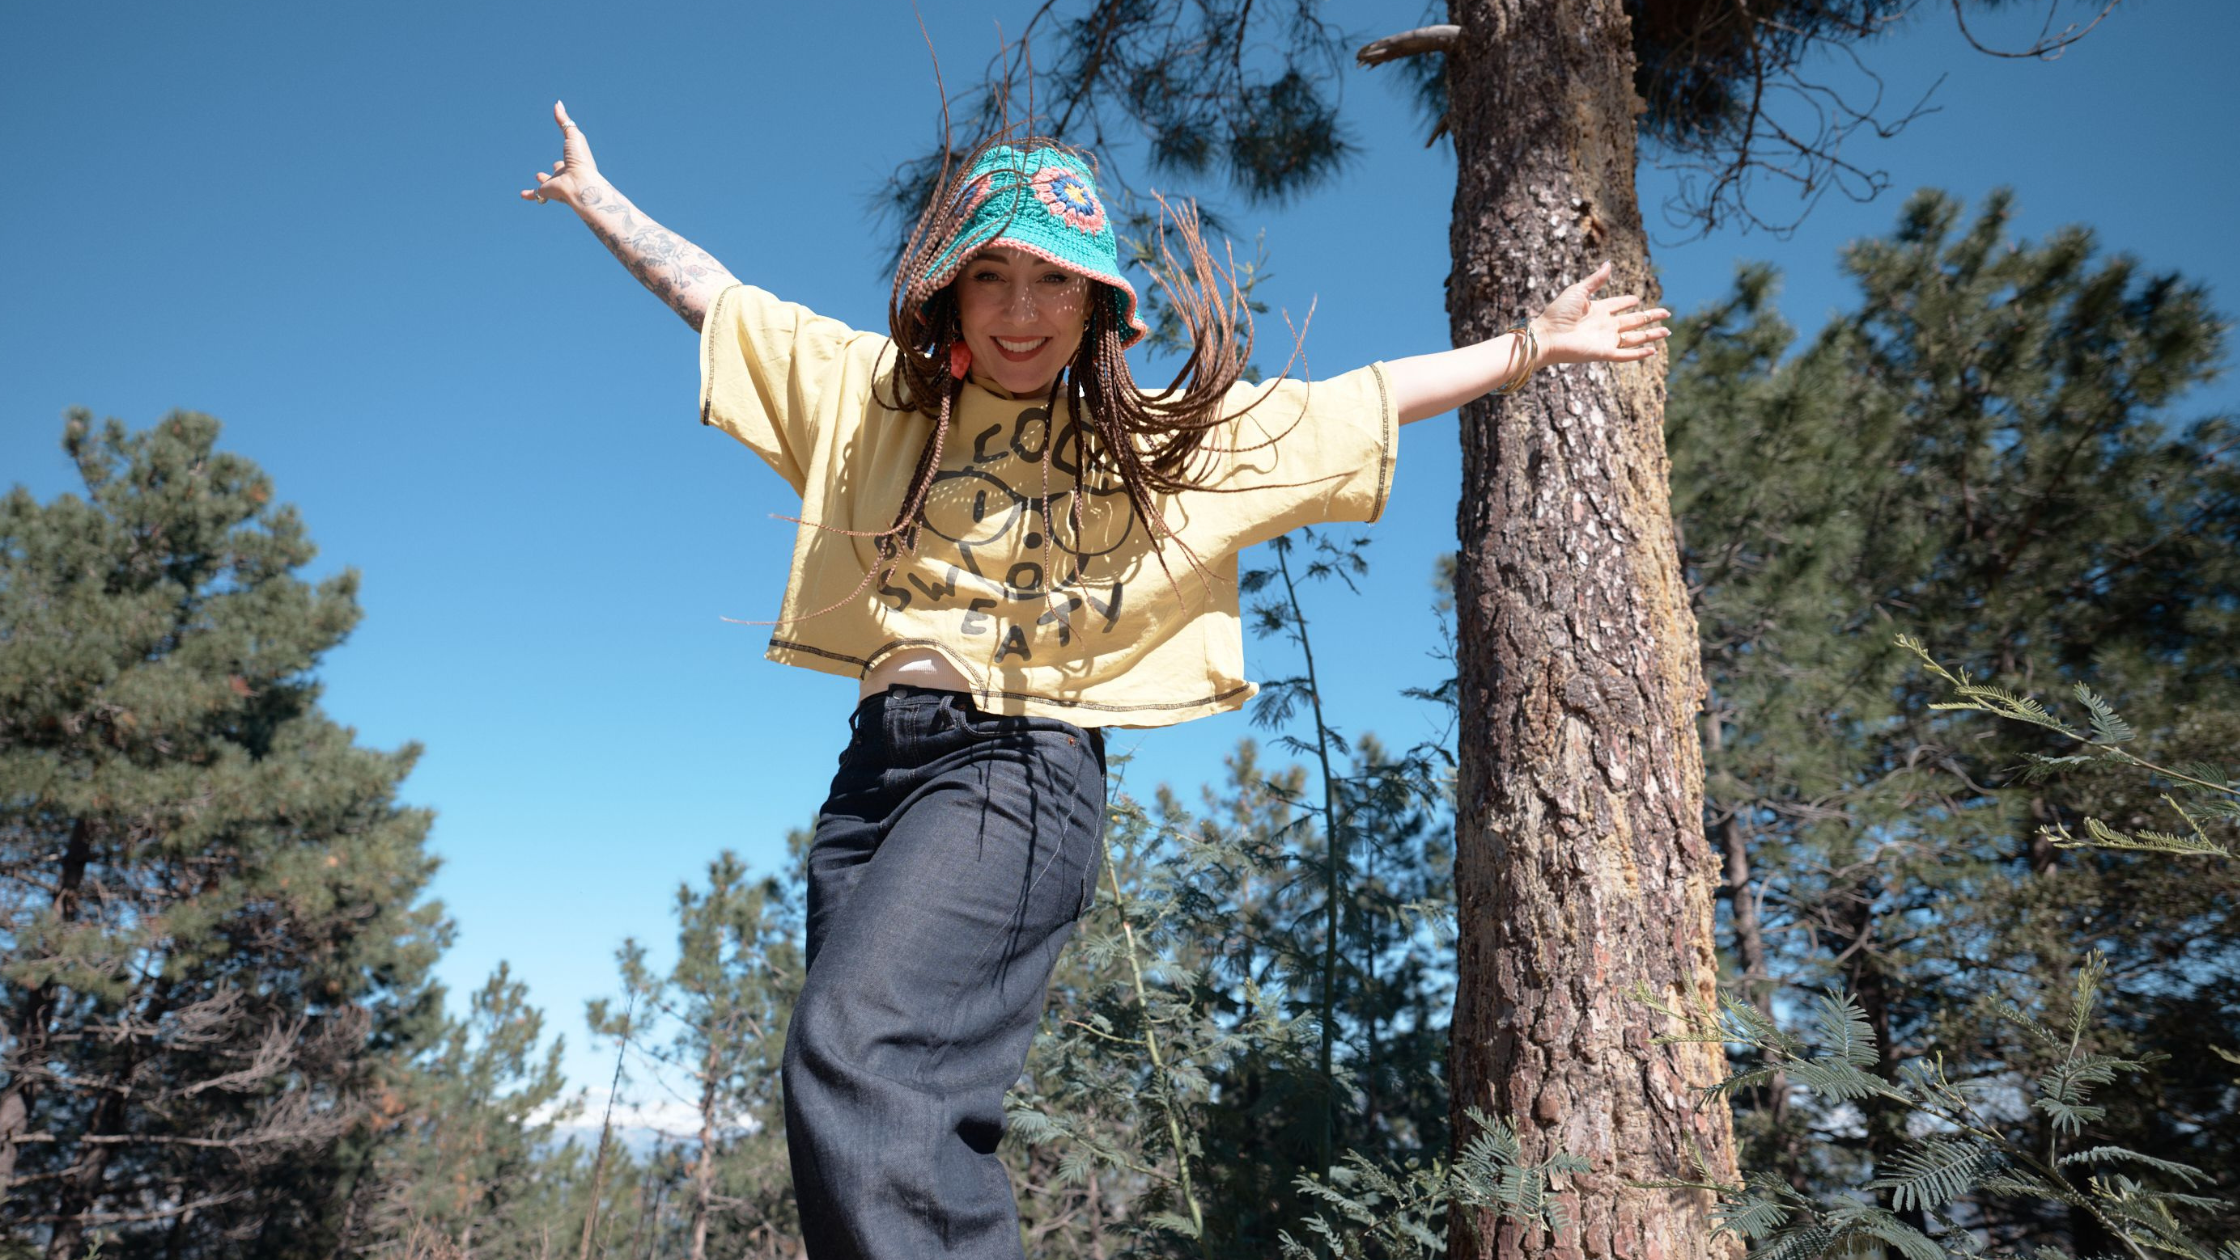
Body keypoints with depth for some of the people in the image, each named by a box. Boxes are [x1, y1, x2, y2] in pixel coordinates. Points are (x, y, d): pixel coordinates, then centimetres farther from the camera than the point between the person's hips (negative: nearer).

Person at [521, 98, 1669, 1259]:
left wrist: (1534, 344, 19)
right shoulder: (874, 388, 17)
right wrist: (596, 197, 34)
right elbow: (713, 293, 28)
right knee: (905, 1119, 1)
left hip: (1023, 765, -5)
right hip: (875, 767, 5)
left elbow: (1374, 399, 16)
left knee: (852, 1052, -26)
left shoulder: (1159, 434, 11)